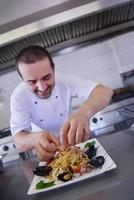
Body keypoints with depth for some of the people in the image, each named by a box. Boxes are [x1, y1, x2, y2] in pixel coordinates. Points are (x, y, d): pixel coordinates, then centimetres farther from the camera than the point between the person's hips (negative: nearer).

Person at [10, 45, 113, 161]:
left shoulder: (66, 81, -20)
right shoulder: (18, 96, -19)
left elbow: (106, 91, -30)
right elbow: (19, 141, -24)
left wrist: (84, 112, -50)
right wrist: (36, 138, -47)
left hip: (73, 142, 0)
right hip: (46, 147, 1)